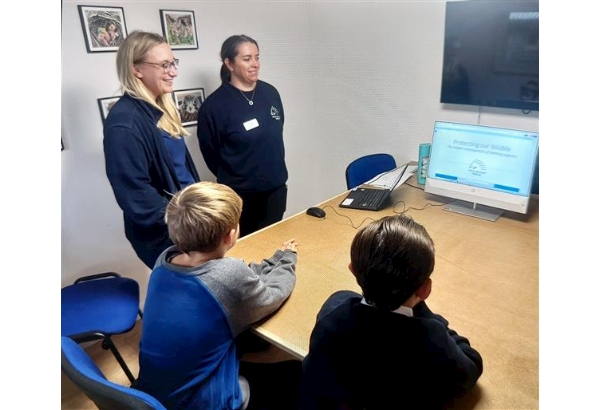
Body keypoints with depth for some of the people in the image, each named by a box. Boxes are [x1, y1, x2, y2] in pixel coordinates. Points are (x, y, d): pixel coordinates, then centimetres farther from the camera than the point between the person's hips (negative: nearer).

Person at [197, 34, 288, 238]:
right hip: (241, 194, -4)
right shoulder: (214, 105, -14)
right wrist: (234, 177, 5)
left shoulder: (270, 93, 2)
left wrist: (272, 173, 14)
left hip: (276, 187, 5)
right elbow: (211, 154, -5)